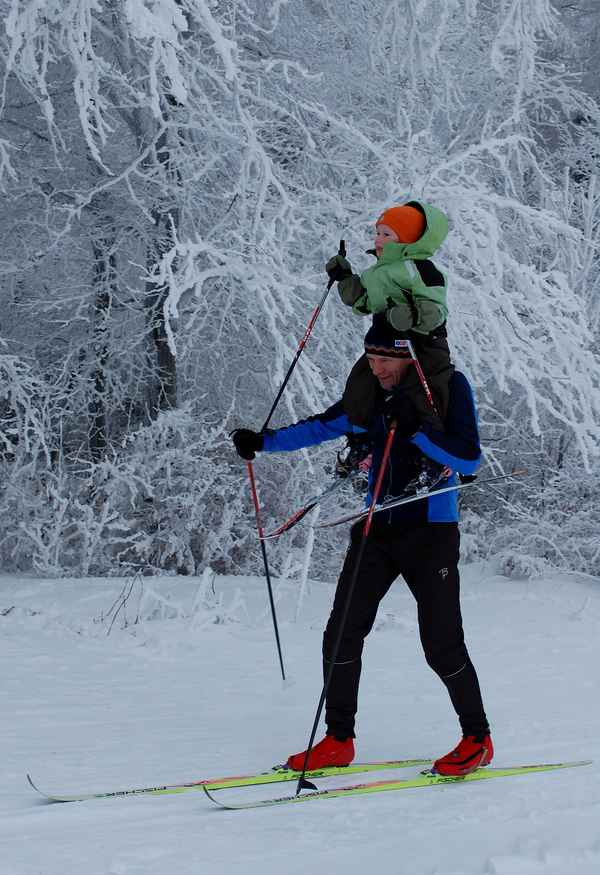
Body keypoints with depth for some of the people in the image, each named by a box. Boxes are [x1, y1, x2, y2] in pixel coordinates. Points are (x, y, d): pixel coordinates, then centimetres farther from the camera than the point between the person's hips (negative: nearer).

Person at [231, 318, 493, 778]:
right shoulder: (371, 394, 5)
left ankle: (478, 739, 14)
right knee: (342, 634, -1)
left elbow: (469, 458, -17)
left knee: (441, 644, -4)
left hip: (430, 533, -5)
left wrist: (415, 428, -26)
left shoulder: (449, 386, -10)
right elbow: (321, 426, 15)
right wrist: (263, 442, 6)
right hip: (378, 529, 5)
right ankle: (338, 740, 9)